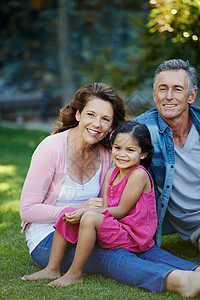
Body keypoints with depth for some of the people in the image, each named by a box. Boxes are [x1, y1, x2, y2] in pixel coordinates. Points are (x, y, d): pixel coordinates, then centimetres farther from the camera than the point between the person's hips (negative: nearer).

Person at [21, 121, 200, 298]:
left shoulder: (139, 174, -15)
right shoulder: (112, 173, 11)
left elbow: (121, 211, -16)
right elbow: (106, 208, 4)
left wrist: (85, 212, -18)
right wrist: (81, 212, -14)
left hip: (132, 236, -9)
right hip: (115, 228, 9)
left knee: (90, 218, -31)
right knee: (67, 214, -2)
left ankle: (75, 274, -18)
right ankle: (53, 269, 2)